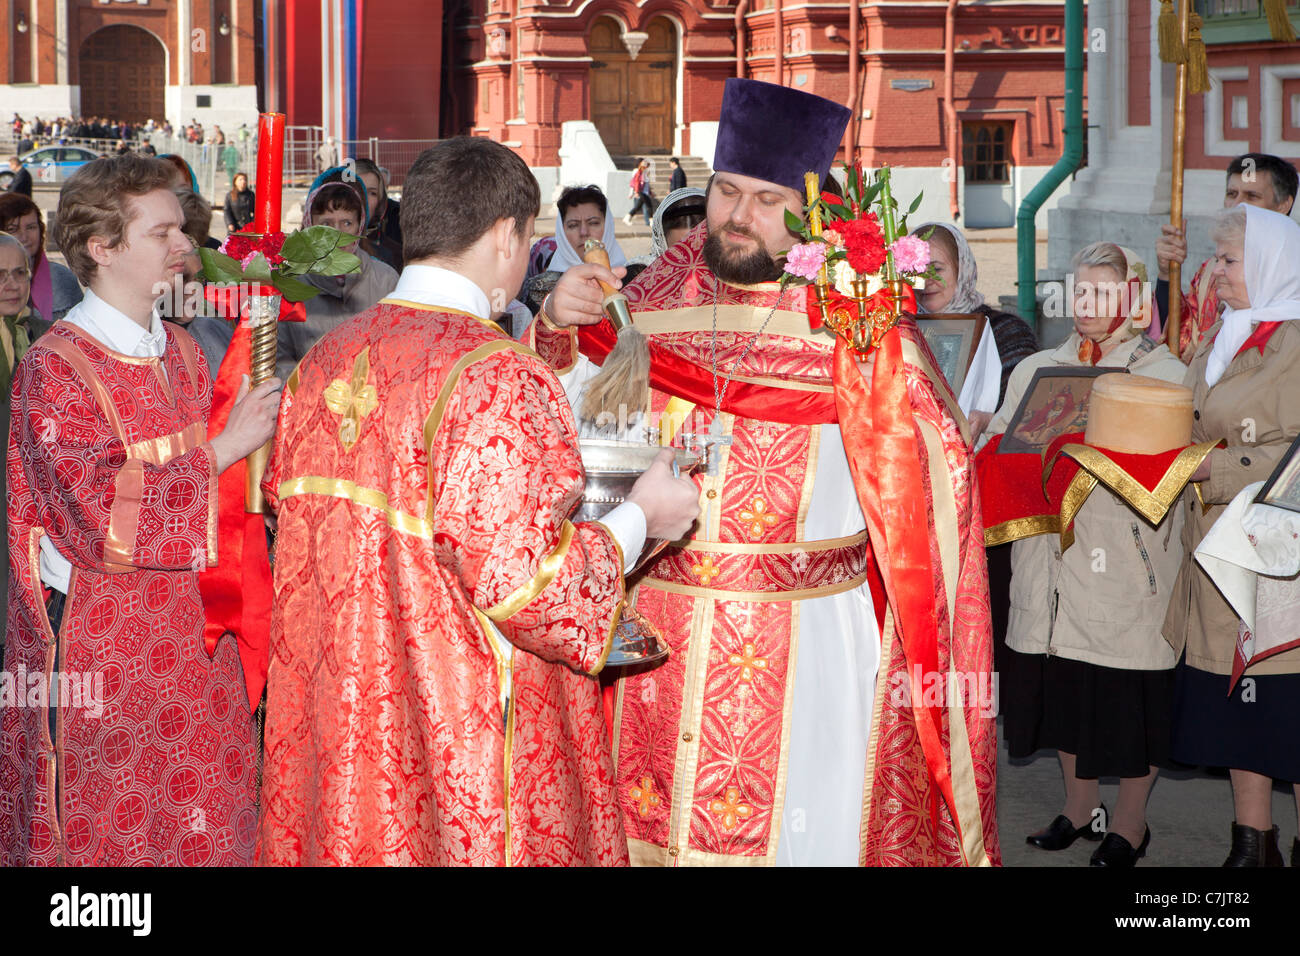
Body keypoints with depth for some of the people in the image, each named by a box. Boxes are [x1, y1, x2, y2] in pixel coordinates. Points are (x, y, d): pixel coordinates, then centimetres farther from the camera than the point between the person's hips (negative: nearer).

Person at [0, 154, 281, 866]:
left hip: (190, 640, 7)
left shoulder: (181, 353, 10)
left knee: (201, 825, 10)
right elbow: (105, 518, -22)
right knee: (104, 836, 4)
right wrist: (224, 448, -19)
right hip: (97, 644, -7)